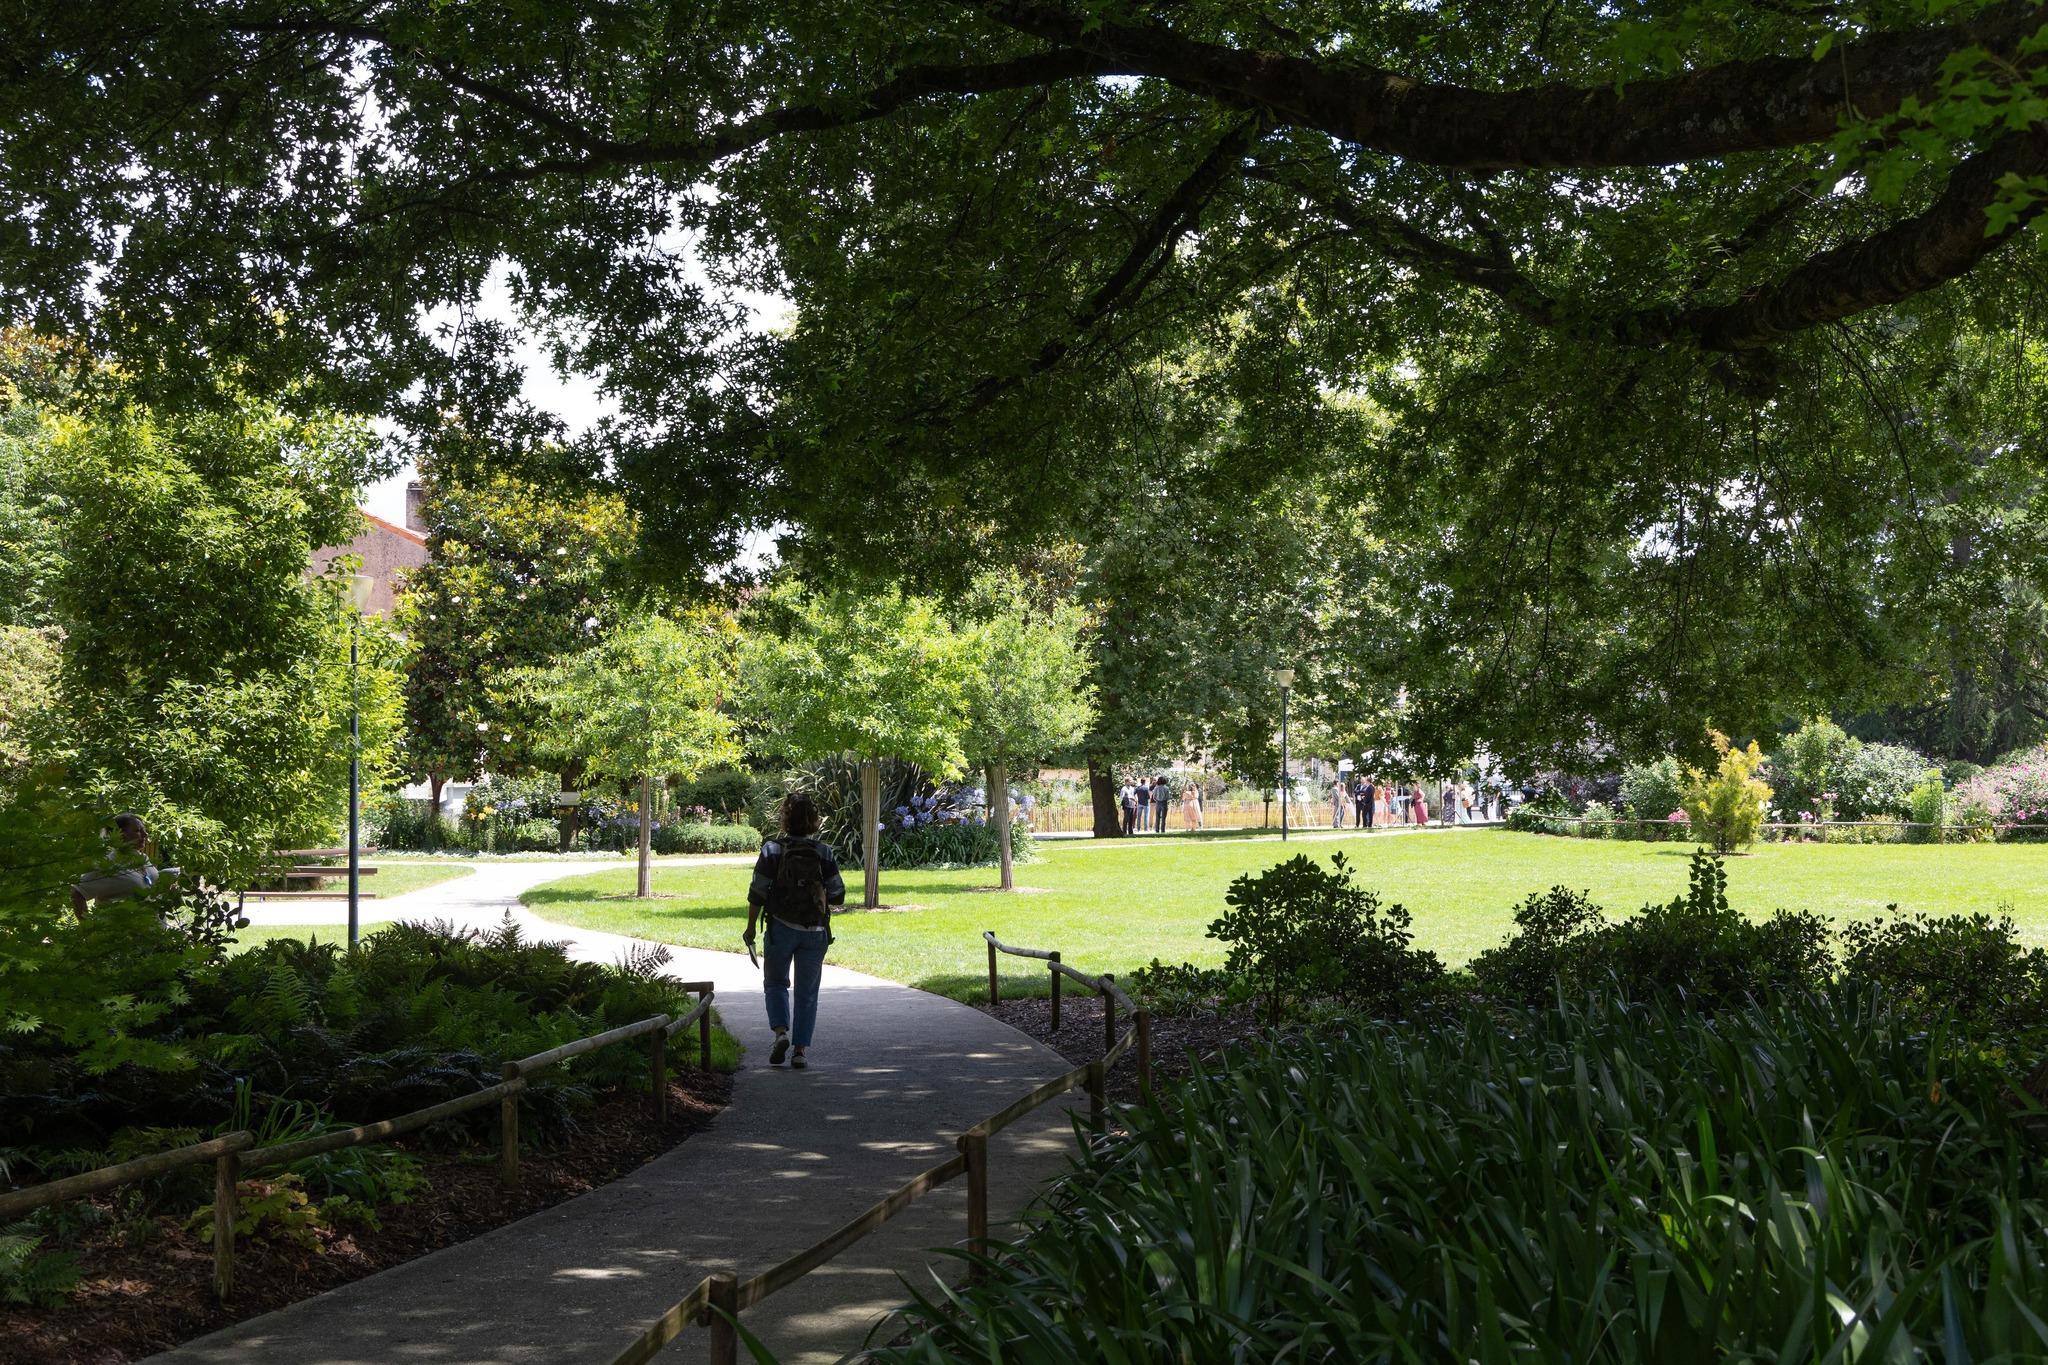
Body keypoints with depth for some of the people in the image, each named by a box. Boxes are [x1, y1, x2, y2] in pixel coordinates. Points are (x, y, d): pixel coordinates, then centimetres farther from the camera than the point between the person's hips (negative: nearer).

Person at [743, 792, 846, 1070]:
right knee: (807, 992, 11)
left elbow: (757, 893, -8)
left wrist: (751, 926, 4)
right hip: (815, 932, 1)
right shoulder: (824, 853, -4)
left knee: (775, 982, 17)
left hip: (781, 928, -1)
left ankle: (781, 1031, -4)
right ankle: (800, 1049, 8)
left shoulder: (772, 850, -8)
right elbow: (838, 895, -3)